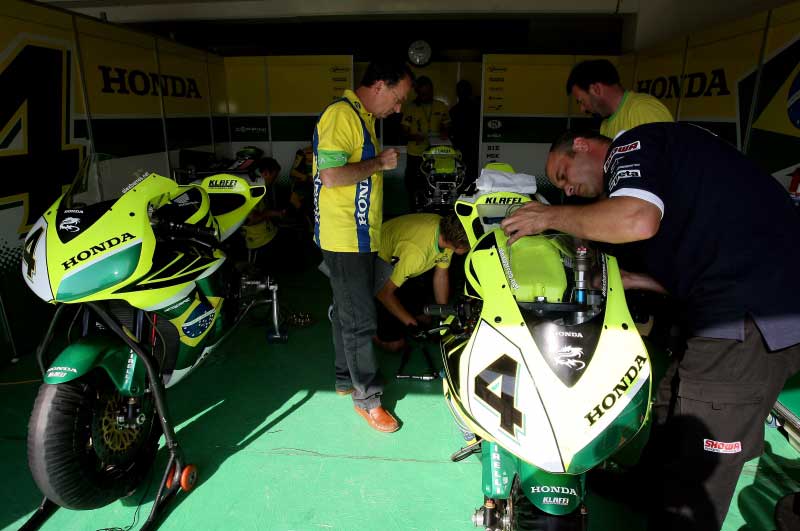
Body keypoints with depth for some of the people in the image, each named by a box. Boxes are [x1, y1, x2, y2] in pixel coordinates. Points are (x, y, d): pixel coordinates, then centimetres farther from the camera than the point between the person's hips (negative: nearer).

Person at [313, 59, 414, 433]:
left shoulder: (362, 117, 16)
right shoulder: (341, 115, -17)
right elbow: (331, 176, -27)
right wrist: (379, 163, -18)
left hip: (360, 236, 10)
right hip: (345, 237, -10)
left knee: (348, 312, 19)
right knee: (360, 319, -2)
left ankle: (347, 378, 33)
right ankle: (367, 396, 12)